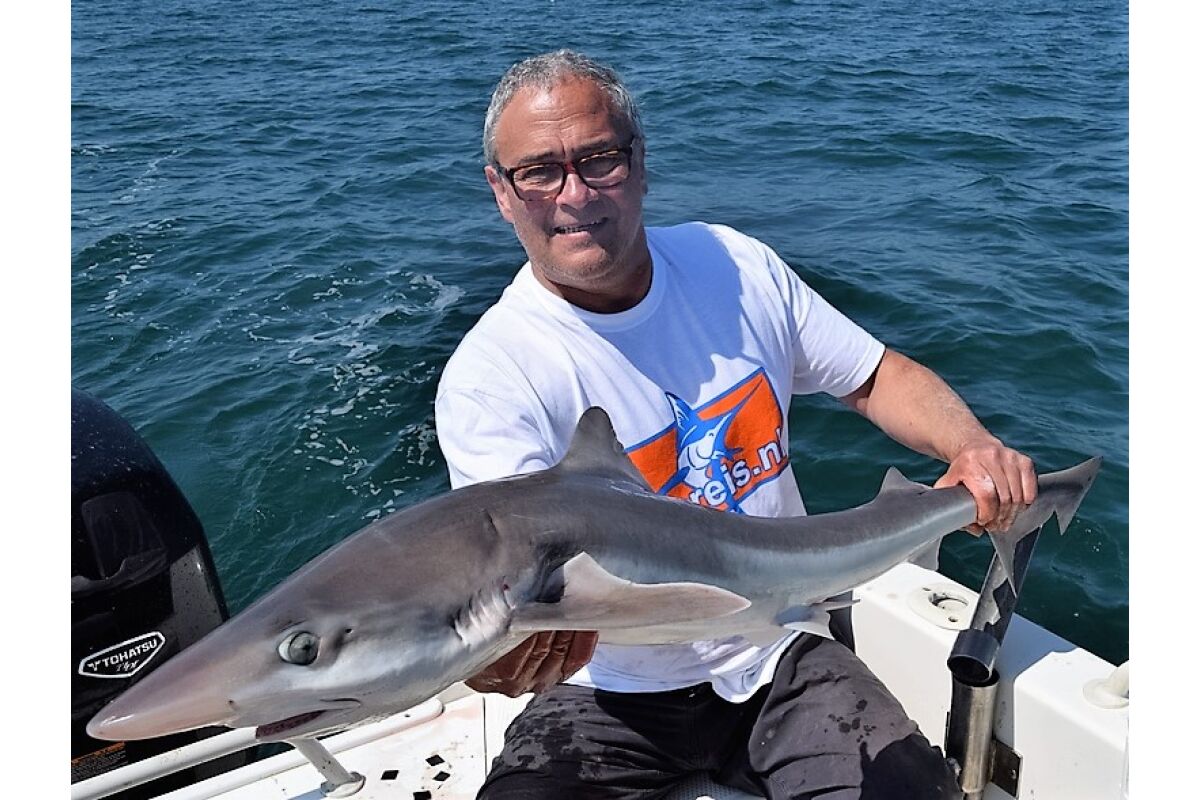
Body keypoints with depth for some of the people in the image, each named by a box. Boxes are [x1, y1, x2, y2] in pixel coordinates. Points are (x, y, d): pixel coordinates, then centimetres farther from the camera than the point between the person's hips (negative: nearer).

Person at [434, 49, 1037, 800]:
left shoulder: (735, 265, -1)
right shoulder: (487, 374, -16)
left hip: (783, 655, 3)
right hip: (615, 696, -2)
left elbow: (877, 375, 8)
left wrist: (970, 443, -11)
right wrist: (509, 651, -50)